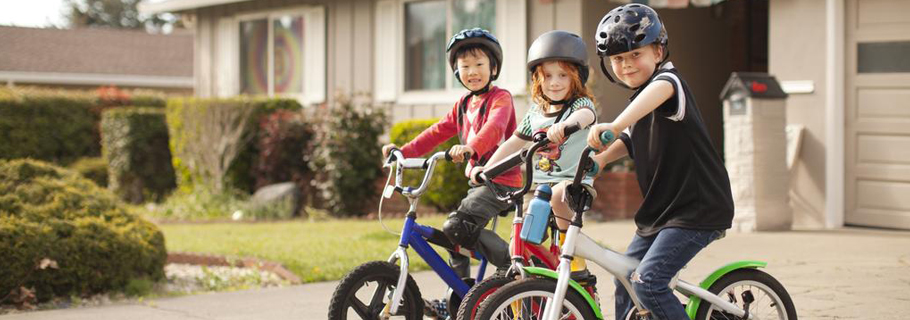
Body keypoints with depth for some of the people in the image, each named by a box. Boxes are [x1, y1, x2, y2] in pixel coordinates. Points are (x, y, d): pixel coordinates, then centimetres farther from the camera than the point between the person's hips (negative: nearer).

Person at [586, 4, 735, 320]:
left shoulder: (669, 79, -15)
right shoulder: (638, 102, 14)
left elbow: (659, 90, -39)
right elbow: (628, 142, 21)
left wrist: (615, 125, -56)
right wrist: (600, 158, -1)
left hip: (697, 209, -10)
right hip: (660, 210, 10)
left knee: (648, 281, -20)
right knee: (625, 281, 13)